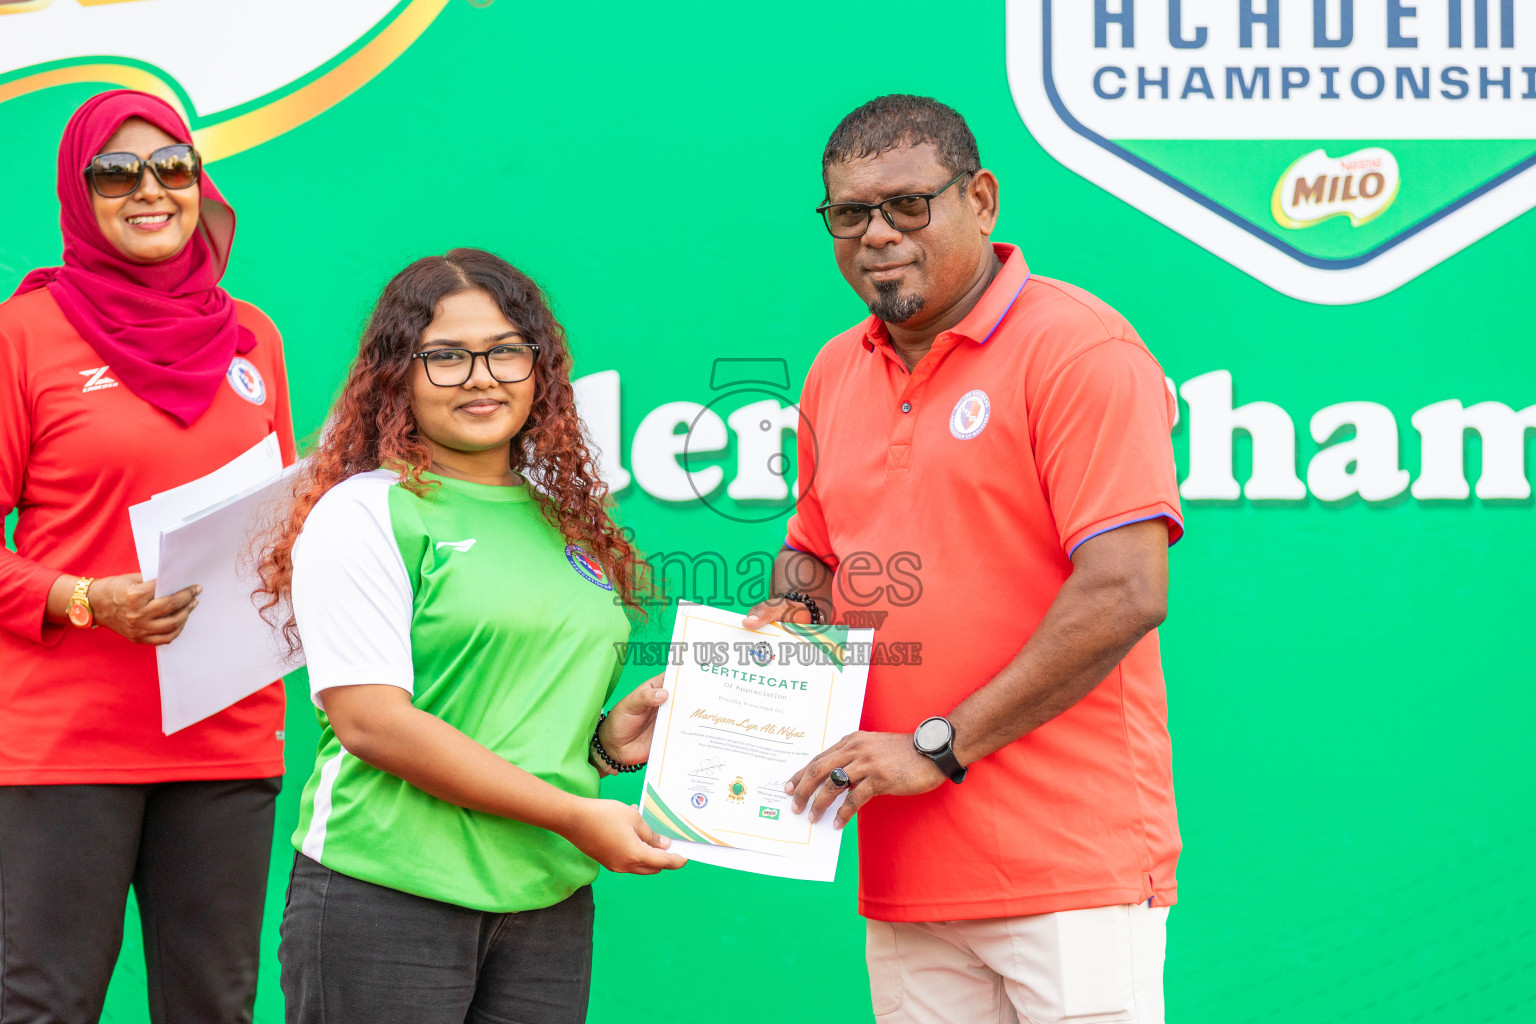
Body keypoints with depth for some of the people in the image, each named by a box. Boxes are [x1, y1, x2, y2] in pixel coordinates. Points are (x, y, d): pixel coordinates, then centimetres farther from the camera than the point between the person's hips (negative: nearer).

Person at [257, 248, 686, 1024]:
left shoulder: (564, 523, 14)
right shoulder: (363, 514, -5)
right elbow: (369, 721, -15)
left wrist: (607, 741, 3)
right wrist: (575, 816, -14)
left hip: (548, 905, 6)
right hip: (387, 901, -6)